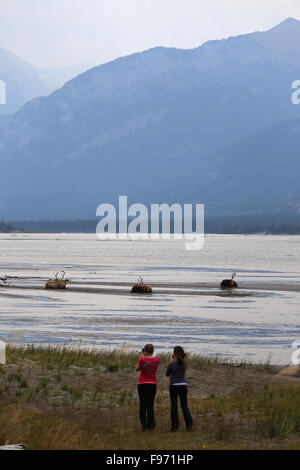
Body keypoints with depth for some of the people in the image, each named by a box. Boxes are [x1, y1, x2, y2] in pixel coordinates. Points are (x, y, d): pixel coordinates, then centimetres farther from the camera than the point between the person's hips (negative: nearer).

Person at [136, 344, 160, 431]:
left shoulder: (142, 360, -12)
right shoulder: (156, 360, -5)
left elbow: (137, 369, 5)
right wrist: (147, 356, 11)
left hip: (142, 384, -2)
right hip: (152, 384, 2)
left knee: (142, 405, 5)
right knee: (150, 405, 6)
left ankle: (143, 425, 1)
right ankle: (150, 425, 3)